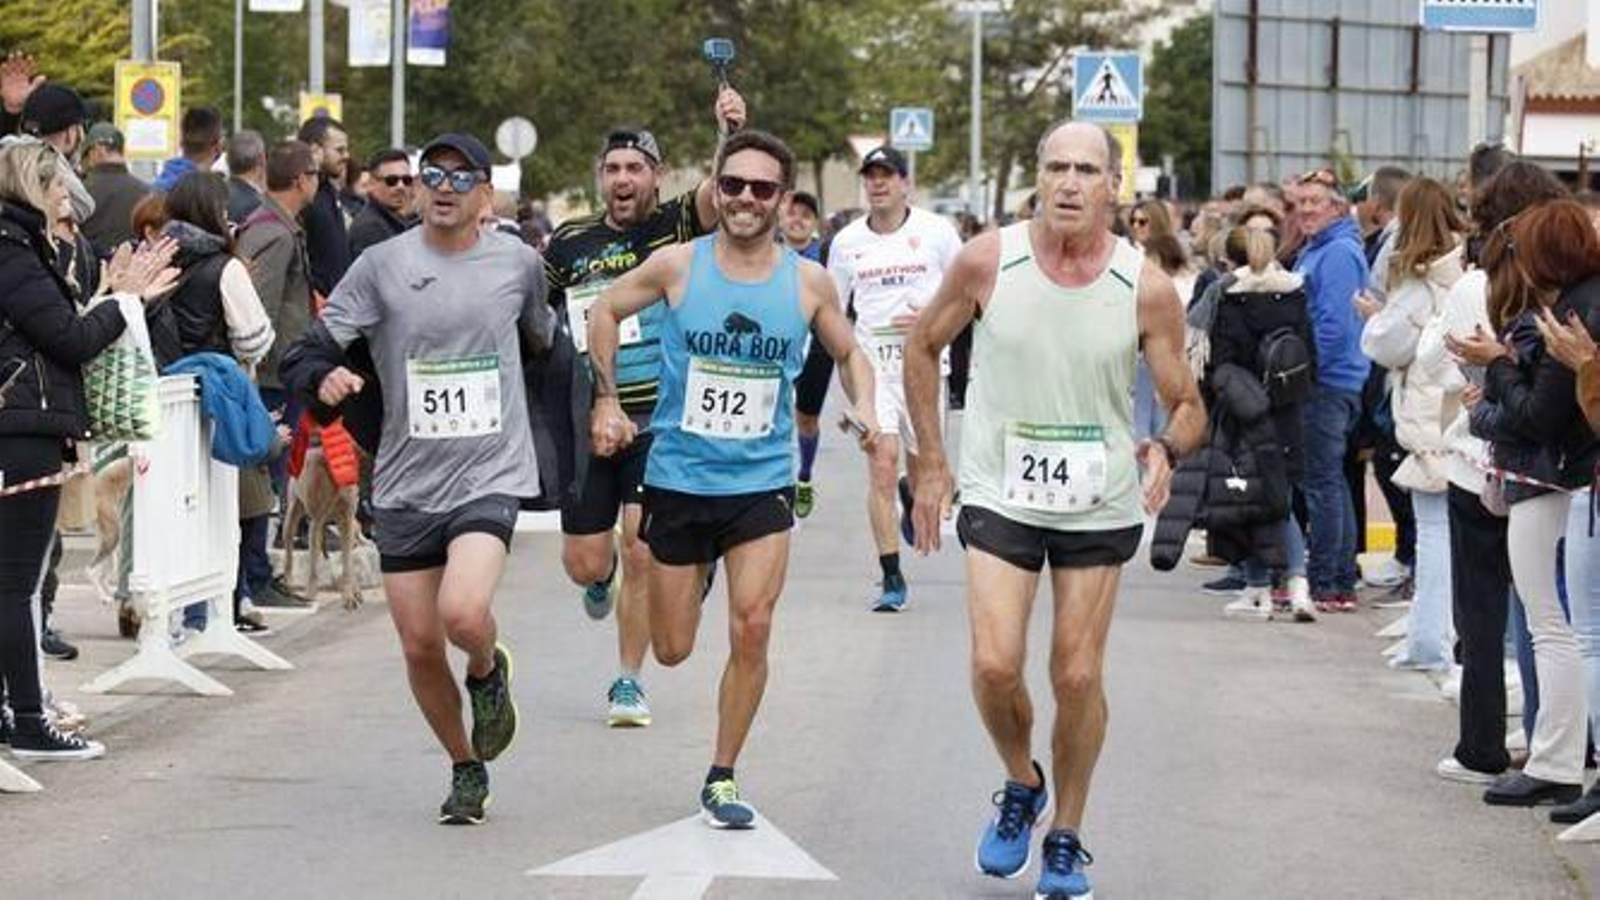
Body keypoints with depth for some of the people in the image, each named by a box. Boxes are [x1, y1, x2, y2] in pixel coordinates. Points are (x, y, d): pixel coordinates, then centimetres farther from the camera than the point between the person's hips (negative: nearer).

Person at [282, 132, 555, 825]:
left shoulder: (519, 262, 3)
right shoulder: (382, 265, -1)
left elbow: (543, 344, 24)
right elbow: (308, 351, -5)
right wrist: (324, 378, -25)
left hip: (490, 476, -2)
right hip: (406, 484, 2)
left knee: (464, 612, -25)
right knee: (419, 645, 6)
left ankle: (488, 671, 11)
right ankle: (466, 770, 29)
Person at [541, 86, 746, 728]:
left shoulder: (677, 226, -1)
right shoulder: (569, 244, 5)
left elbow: (721, 190, -20)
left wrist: (735, 134, -39)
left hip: (661, 422, -2)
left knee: (642, 554, -10)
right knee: (583, 565, 4)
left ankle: (629, 682, 6)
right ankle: (604, 572, 43)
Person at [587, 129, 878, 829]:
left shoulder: (808, 282, -3)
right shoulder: (677, 266, -6)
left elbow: (849, 354, 14)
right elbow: (607, 310, 10)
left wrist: (864, 407, -5)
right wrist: (607, 400, 5)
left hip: (762, 482, 0)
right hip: (678, 477, 0)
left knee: (752, 630, -13)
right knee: (673, 650, 7)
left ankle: (722, 779, 3)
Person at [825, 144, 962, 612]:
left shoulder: (936, 231, -1)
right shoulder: (846, 241, 5)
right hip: (871, 364, 0)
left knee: (923, 464, 8)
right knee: (882, 465, -11)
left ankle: (911, 496, 48)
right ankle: (891, 578, -7)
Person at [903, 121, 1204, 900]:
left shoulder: (1147, 289, -11)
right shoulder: (988, 261, -10)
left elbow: (1188, 404, -2)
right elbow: (922, 347, 6)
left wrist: (1166, 448, -26)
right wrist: (931, 463, 4)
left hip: (1100, 505, 0)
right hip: (1000, 494, 0)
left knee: (1078, 677, 4)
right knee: (995, 666, -12)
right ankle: (1020, 786, 18)